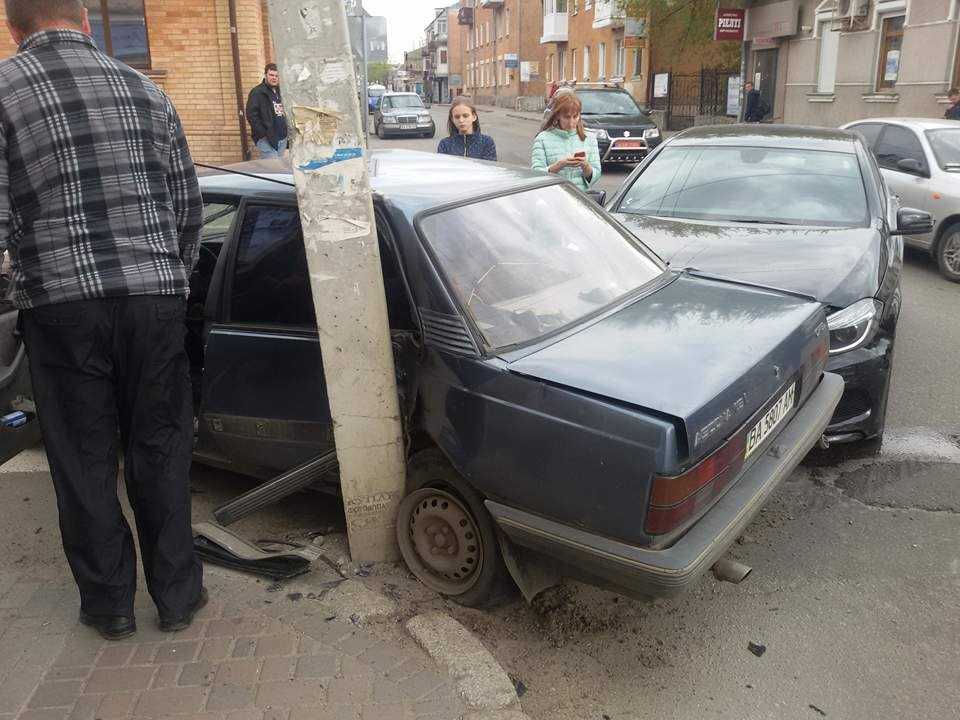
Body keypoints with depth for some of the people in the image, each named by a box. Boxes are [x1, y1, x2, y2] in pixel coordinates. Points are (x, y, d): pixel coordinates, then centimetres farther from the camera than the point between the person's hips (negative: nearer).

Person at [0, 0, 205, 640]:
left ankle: (109, 603, 24)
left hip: (61, 302, -2)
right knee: (161, 452, 13)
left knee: (84, 462, 11)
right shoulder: (144, 90, 10)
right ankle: (178, 594, 23)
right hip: (156, 297, 3)